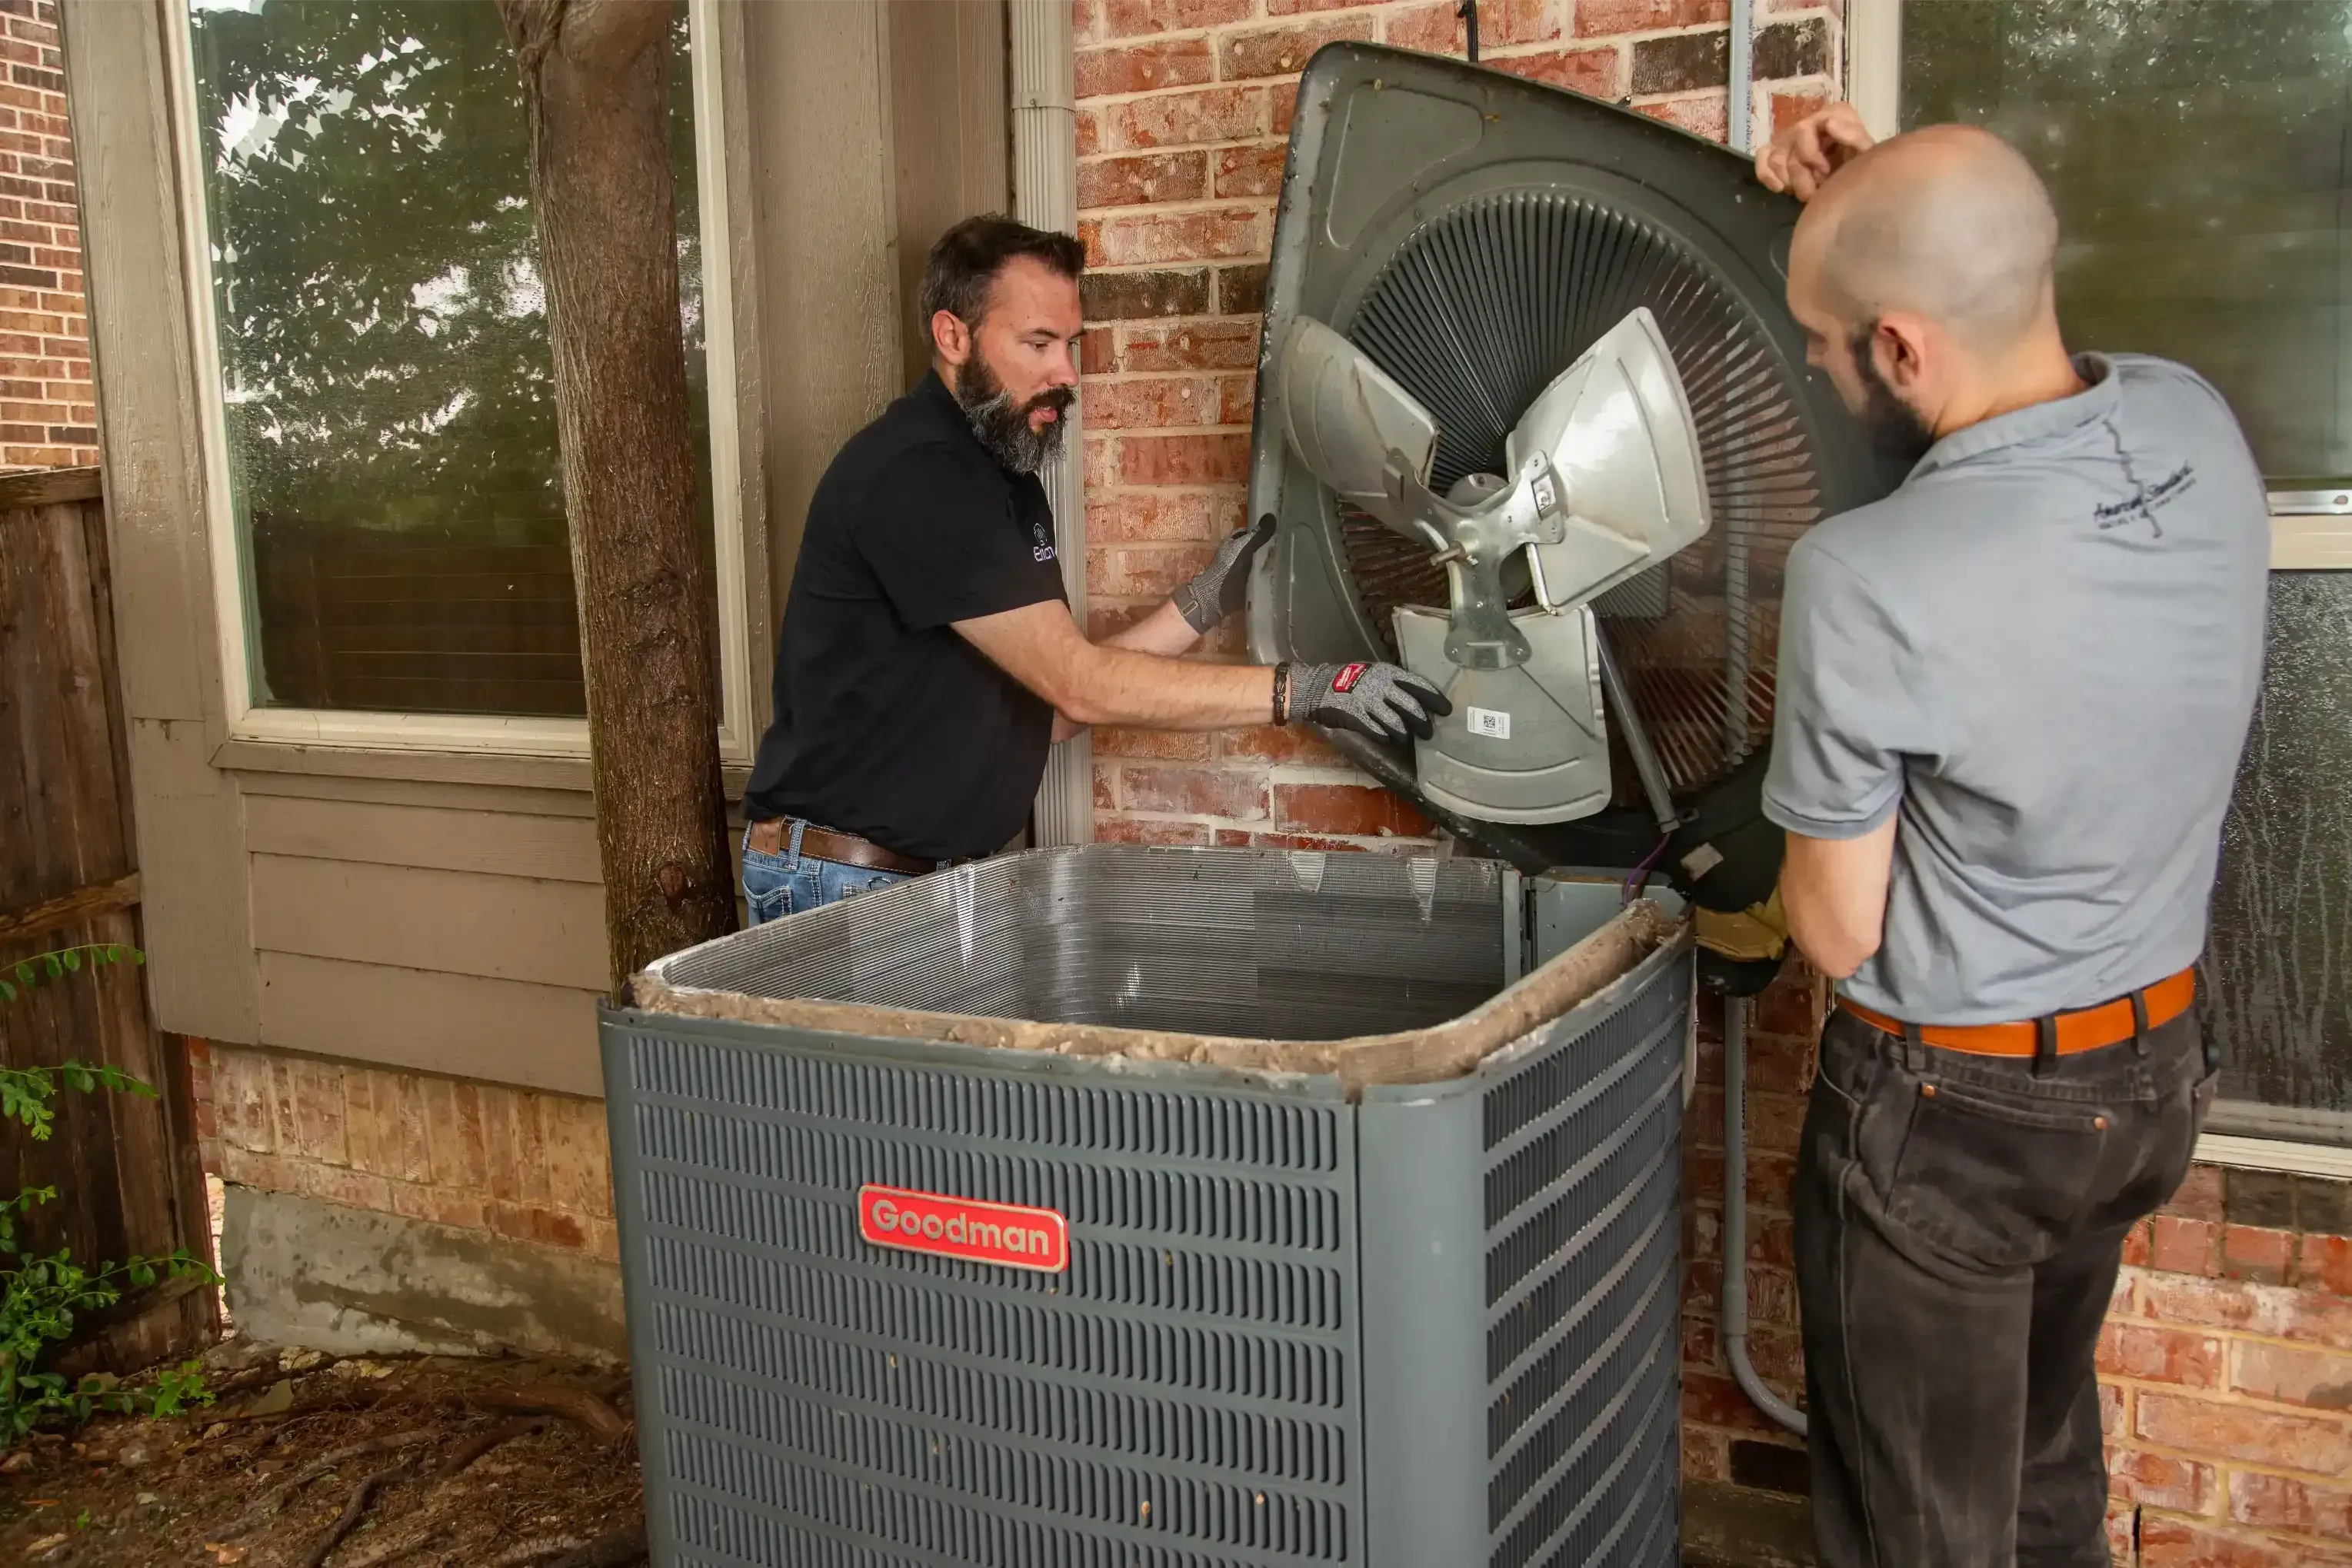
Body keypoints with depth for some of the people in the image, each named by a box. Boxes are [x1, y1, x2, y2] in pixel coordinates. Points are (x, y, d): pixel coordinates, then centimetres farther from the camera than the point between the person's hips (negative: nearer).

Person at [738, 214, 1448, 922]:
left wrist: (1202, 604, -2)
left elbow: (1049, 710, 6)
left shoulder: (1007, 480, 11)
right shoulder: (912, 473, -19)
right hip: (843, 882, -8)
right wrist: (1302, 690, -23)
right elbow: (1077, 684, -23)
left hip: (948, 866, 8)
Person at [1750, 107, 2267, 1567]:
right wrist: (1891, 214, 5)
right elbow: (2025, 366, 15)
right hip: (2153, 1064, 7)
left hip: (1952, 1111, -7)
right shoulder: (2200, 426, -11)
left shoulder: (1864, 583, -31)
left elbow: (1838, 934, -18)